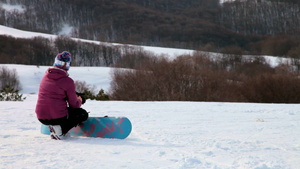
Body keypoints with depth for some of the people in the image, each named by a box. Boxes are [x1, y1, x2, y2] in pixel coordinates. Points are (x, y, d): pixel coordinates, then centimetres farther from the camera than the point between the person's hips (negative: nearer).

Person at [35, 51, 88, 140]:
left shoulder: (46, 77, 8)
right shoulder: (68, 81, -12)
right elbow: (74, 105, -4)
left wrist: (75, 96, 24)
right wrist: (79, 101, 20)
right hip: (58, 117, -7)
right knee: (83, 114, 17)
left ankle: (55, 126, 10)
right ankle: (60, 129, -7)